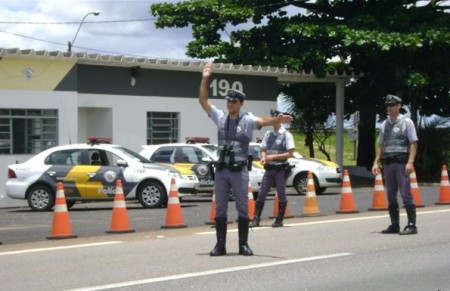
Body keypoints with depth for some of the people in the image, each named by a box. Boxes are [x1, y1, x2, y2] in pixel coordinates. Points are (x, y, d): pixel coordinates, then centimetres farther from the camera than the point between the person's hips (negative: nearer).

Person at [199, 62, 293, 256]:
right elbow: (203, 101, 6)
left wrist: (277, 120, -46)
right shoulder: (220, 117, 6)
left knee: (242, 209, 2)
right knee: (220, 209, 6)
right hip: (221, 170, 4)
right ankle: (220, 245, 12)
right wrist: (205, 79, -2)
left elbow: (262, 121, -25)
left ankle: (243, 244, 8)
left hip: (239, 171, -4)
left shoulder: (247, 120, -5)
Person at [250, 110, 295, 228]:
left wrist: (273, 157, -17)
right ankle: (256, 219, 1)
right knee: (261, 193, -1)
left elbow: (290, 153, -10)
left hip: (281, 168, -5)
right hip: (269, 168, 5)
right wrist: (263, 158, -7)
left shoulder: (286, 135, -5)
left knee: (281, 195, 2)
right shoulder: (268, 134, 10)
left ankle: (279, 220, 9)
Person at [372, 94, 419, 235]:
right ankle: (394, 225, 14)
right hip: (387, 163, 6)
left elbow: (413, 143, -6)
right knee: (391, 195, 8)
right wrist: (376, 162, 12)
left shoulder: (406, 122, -1)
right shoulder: (384, 124, 15)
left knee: (406, 194, -8)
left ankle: (411, 225, -6)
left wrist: (410, 162, -17)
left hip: (401, 162, -6)